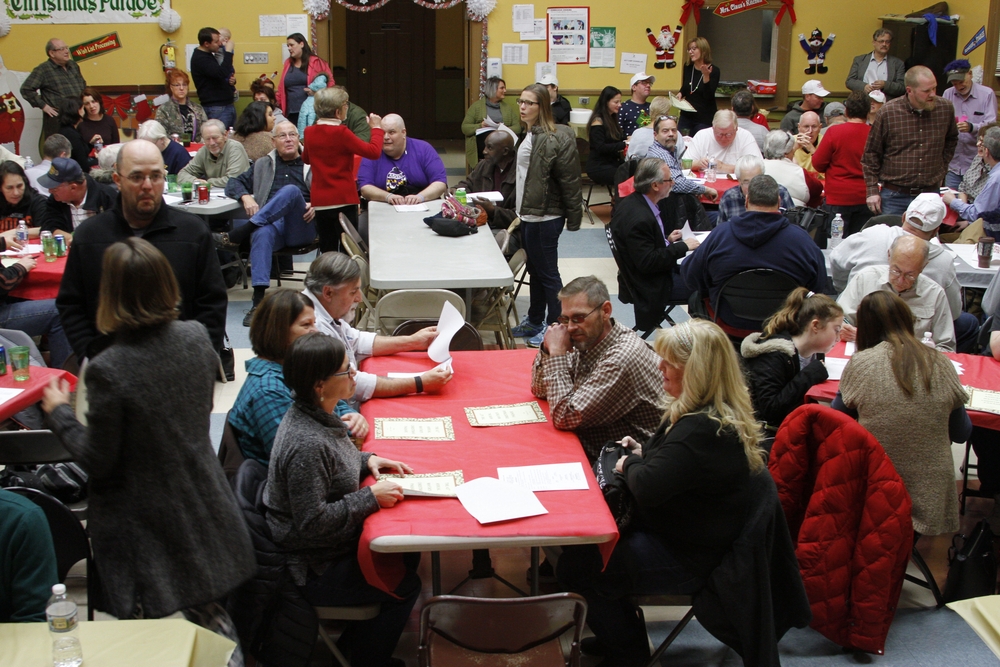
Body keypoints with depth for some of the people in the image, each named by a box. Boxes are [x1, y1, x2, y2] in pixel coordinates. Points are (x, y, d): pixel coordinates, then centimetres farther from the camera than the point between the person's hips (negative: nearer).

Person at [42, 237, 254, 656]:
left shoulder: (107, 370, -28)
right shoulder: (197, 338, -9)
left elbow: (96, 461, -17)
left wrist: (59, 412, -2)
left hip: (145, 524, -5)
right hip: (201, 506, 6)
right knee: (208, 612, 26)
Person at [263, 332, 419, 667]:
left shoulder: (314, 415, -3)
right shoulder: (306, 444, -34)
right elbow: (313, 521, -31)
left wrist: (367, 460, 1)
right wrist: (371, 497, -26)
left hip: (329, 546, 10)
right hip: (315, 570, -10)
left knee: (407, 553, 15)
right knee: (405, 586, -3)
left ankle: (355, 639, 29)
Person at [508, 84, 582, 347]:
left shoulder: (553, 139, -19)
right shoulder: (529, 135, 11)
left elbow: (569, 181, -18)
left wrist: (573, 218, -16)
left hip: (545, 217, -10)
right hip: (529, 214, 10)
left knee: (547, 273, 0)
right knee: (535, 270, 19)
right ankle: (535, 321, 31)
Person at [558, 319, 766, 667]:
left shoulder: (701, 429, -31)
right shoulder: (721, 414, 4)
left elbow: (647, 489, -34)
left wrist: (630, 463, -12)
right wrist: (643, 454, 2)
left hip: (686, 559, -11)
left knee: (575, 568, -8)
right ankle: (622, 637, 24)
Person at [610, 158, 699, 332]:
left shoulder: (636, 202, 2)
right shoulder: (638, 218, -27)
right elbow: (647, 263, -27)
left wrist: (667, 239, 3)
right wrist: (682, 246, -19)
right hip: (651, 287, -10)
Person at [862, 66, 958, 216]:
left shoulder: (946, 109, 0)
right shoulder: (888, 112, -9)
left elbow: (951, 139, 21)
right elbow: (871, 154, -1)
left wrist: (942, 167, 12)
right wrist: (872, 191, -4)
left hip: (931, 194, 2)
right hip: (895, 196, -2)